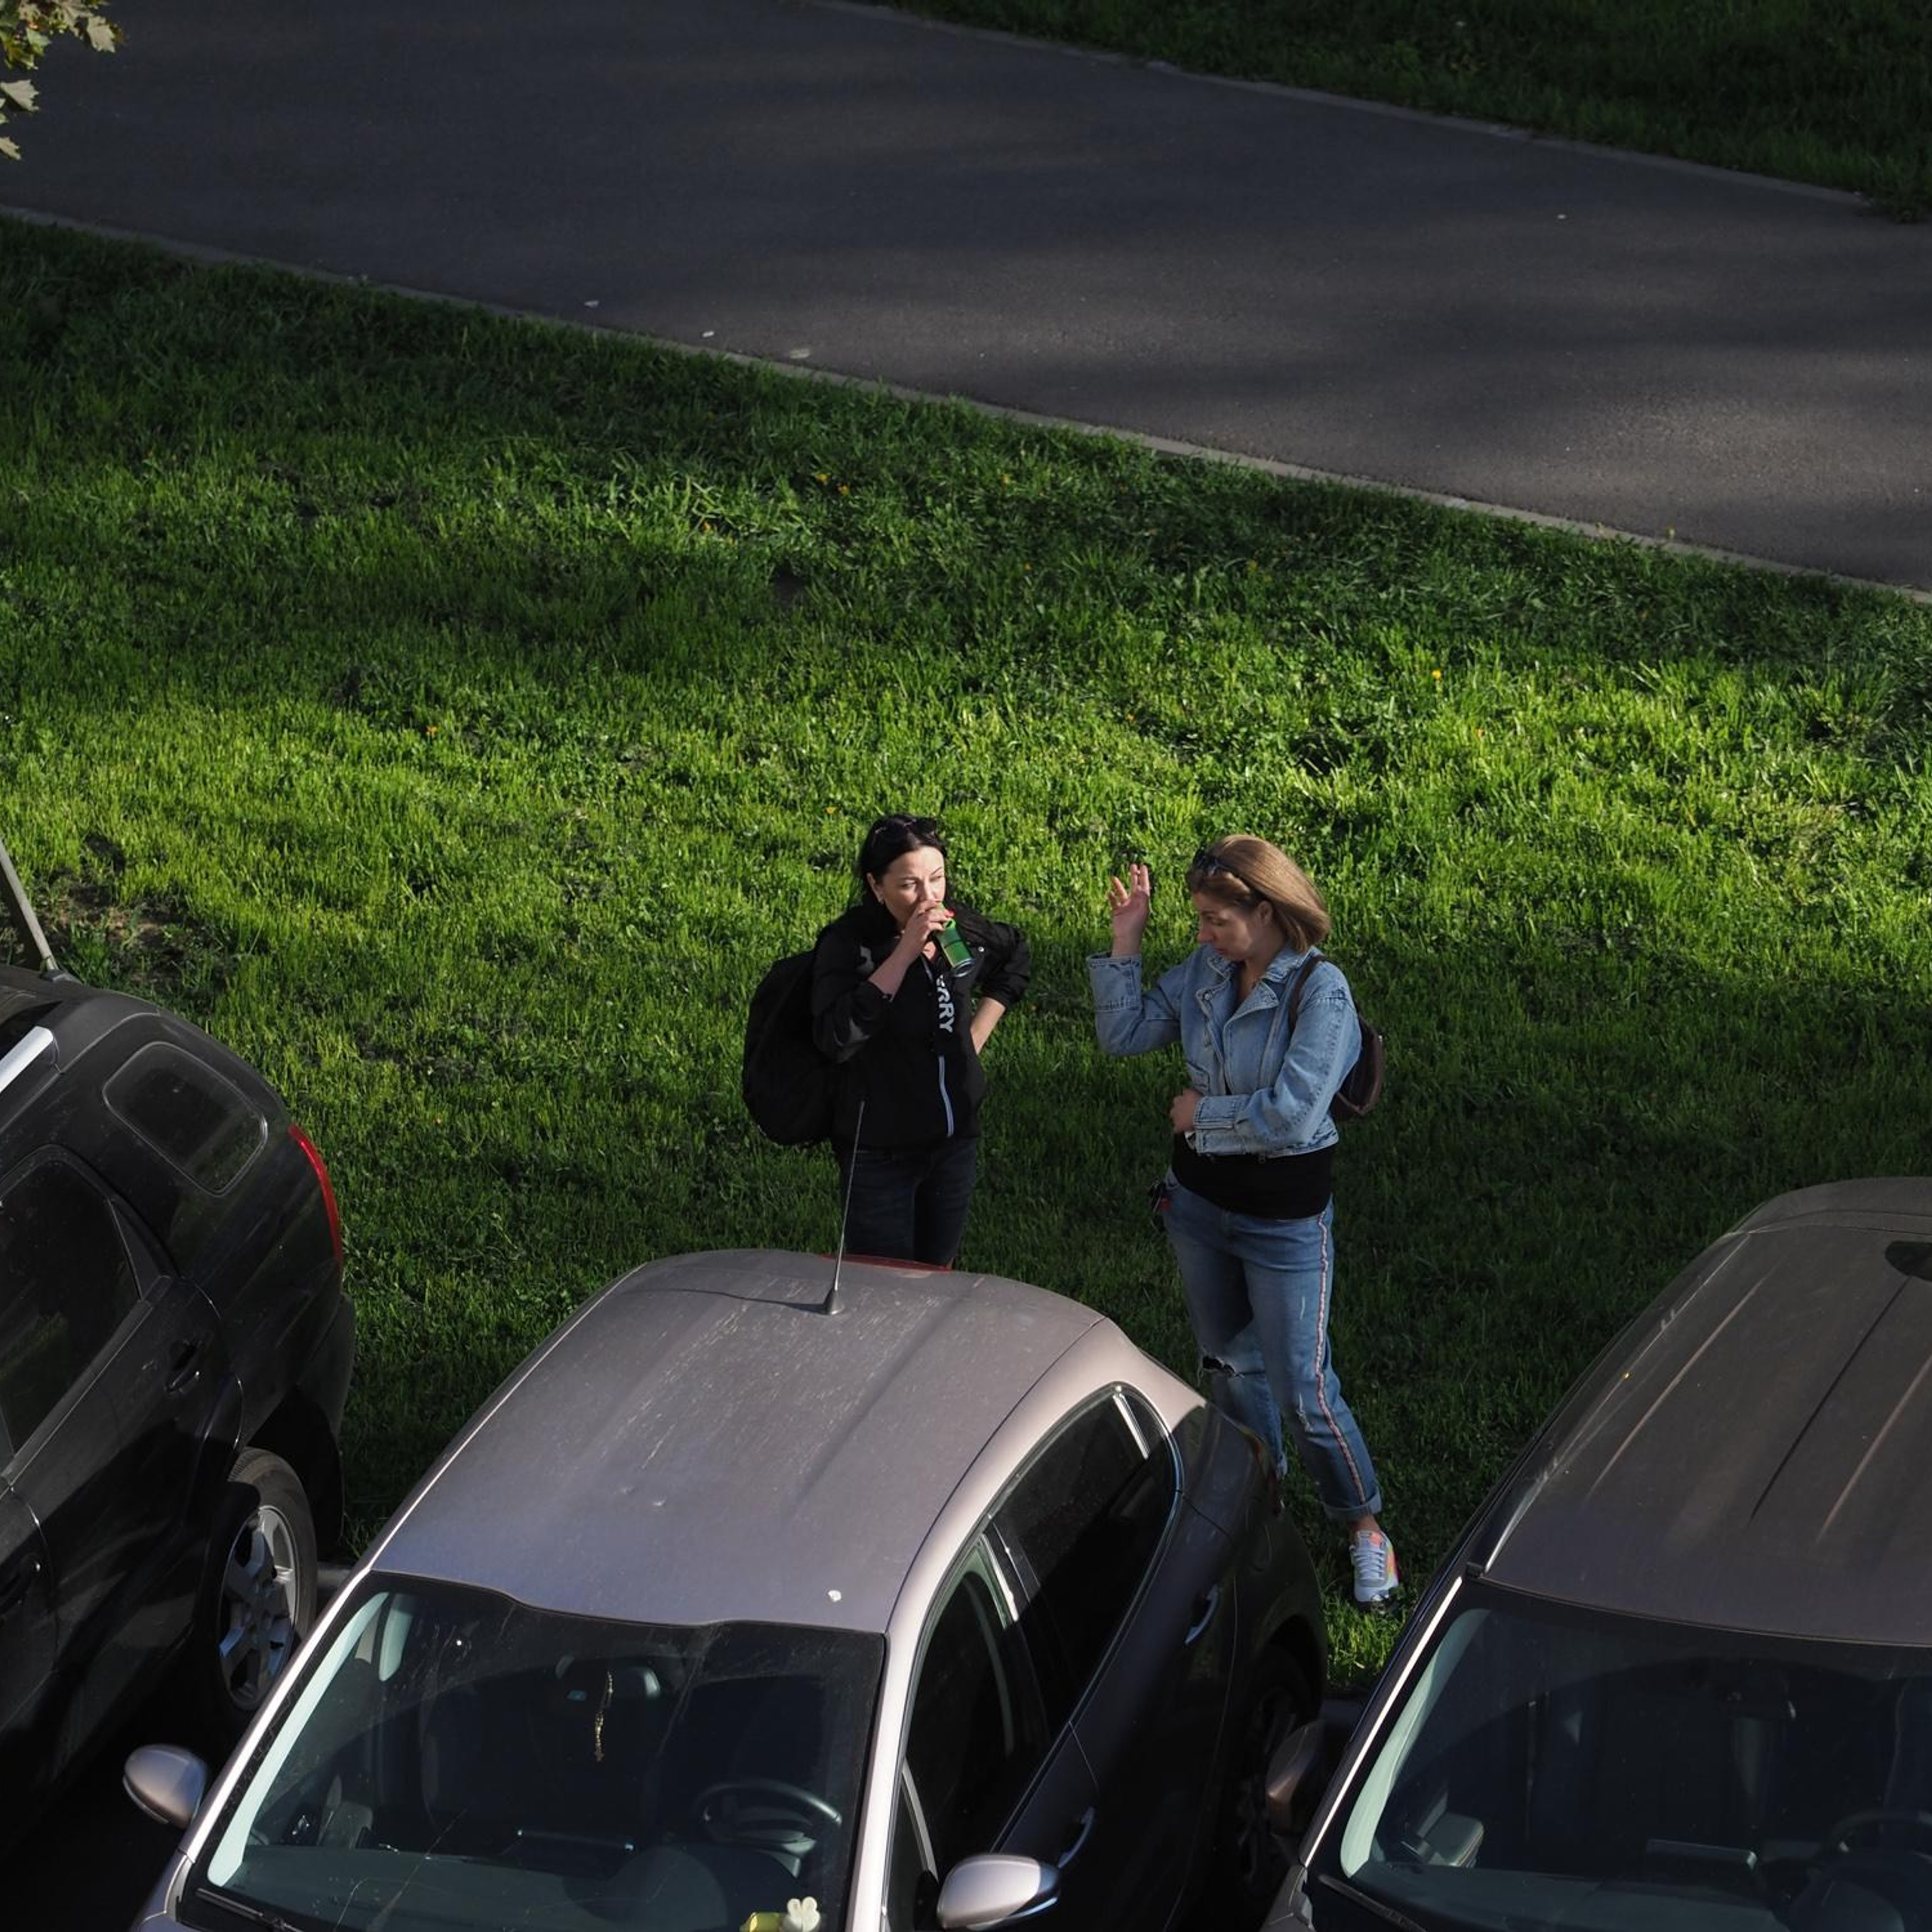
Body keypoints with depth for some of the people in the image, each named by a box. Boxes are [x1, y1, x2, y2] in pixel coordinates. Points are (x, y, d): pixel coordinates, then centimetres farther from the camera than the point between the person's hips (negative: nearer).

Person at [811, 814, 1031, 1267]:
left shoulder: (960, 927, -3)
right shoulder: (847, 943, -19)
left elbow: (1015, 959, 20)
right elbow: (836, 1039, -35)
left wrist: (977, 1035, 8)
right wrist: (905, 953, -33)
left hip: (956, 1140, 5)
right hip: (880, 1152, -5)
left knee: (939, 1278, 18)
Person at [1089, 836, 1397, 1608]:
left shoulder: (1319, 991, -22)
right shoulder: (1204, 970, -4)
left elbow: (1291, 1114, -29)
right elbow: (1123, 1033, 1)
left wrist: (1201, 1112, -16)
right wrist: (1125, 937, -7)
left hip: (1284, 1216, -6)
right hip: (1198, 1198, 6)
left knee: (1303, 1391, -1)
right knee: (1229, 1364, 22)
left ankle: (1363, 1525, 18)